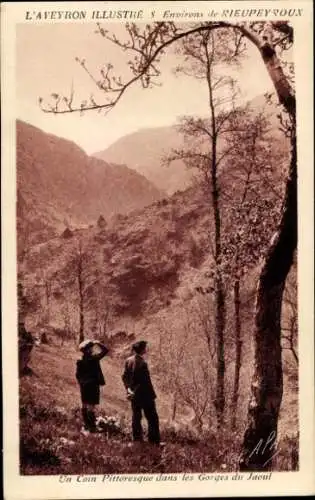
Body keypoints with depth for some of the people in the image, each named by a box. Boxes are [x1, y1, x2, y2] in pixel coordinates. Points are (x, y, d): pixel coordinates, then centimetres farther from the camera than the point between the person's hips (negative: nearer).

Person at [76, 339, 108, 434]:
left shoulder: (80, 362, -1)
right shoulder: (93, 359, -18)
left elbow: (77, 374, 5)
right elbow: (105, 350, -13)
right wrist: (97, 343, -4)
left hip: (84, 386, 6)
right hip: (93, 385, -6)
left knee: (85, 406, 15)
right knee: (91, 406, -2)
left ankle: (86, 425, 24)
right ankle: (92, 427, 2)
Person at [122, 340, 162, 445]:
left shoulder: (129, 361, 2)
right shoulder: (142, 363, -23)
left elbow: (124, 377, 9)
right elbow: (146, 382, -22)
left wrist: (128, 388, 13)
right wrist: (152, 395, -13)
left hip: (133, 395, 8)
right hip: (144, 396, -8)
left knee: (136, 417, 17)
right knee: (152, 418, 2)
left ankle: (137, 438, 24)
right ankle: (154, 440, 4)